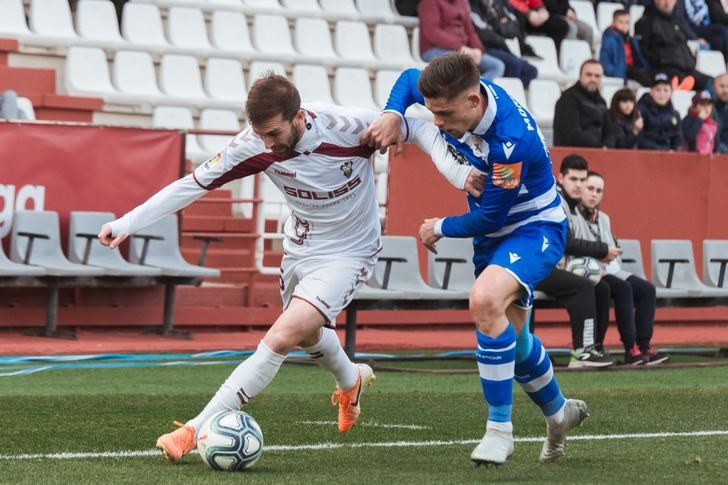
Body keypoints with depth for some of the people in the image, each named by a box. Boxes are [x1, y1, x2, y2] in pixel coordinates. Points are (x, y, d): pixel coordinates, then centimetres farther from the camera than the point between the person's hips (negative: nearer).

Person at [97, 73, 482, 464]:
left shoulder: (347, 127, -29)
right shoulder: (255, 145, -21)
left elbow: (419, 129, -14)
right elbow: (194, 183, -15)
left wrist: (455, 171, -29)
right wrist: (127, 223, -20)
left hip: (347, 254, -5)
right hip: (298, 249, 5)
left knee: (280, 340, -20)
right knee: (307, 334, 26)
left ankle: (195, 431, -16)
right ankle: (351, 382, 62)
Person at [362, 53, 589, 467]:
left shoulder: (511, 139, -36)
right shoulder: (458, 97, -14)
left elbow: (490, 218, -25)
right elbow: (410, 79, 9)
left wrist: (441, 228, -6)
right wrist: (394, 115, -13)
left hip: (536, 229, -8)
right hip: (493, 234, 8)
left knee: (485, 299, -34)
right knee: (513, 339, 18)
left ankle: (500, 430, -24)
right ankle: (559, 413, 47)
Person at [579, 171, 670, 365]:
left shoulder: (603, 219, 25)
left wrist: (614, 266, 5)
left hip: (609, 271, 9)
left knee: (646, 289, -12)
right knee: (623, 288, -32)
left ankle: (643, 346, -20)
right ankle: (631, 349, -32)